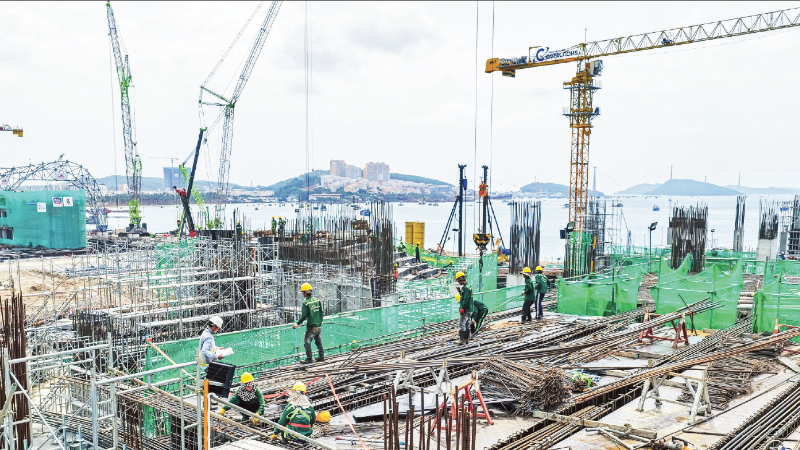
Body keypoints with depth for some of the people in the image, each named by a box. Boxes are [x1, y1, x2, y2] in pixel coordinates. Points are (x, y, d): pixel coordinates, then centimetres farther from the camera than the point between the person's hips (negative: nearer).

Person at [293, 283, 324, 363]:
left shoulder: (305, 303, -14)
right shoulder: (317, 300, 4)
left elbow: (304, 316, -15)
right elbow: (321, 312, 9)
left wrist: (298, 324, -3)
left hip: (311, 326, -7)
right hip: (319, 325, 7)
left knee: (307, 342, 2)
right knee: (318, 341, 17)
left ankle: (309, 359, 1)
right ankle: (321, 357, 22)